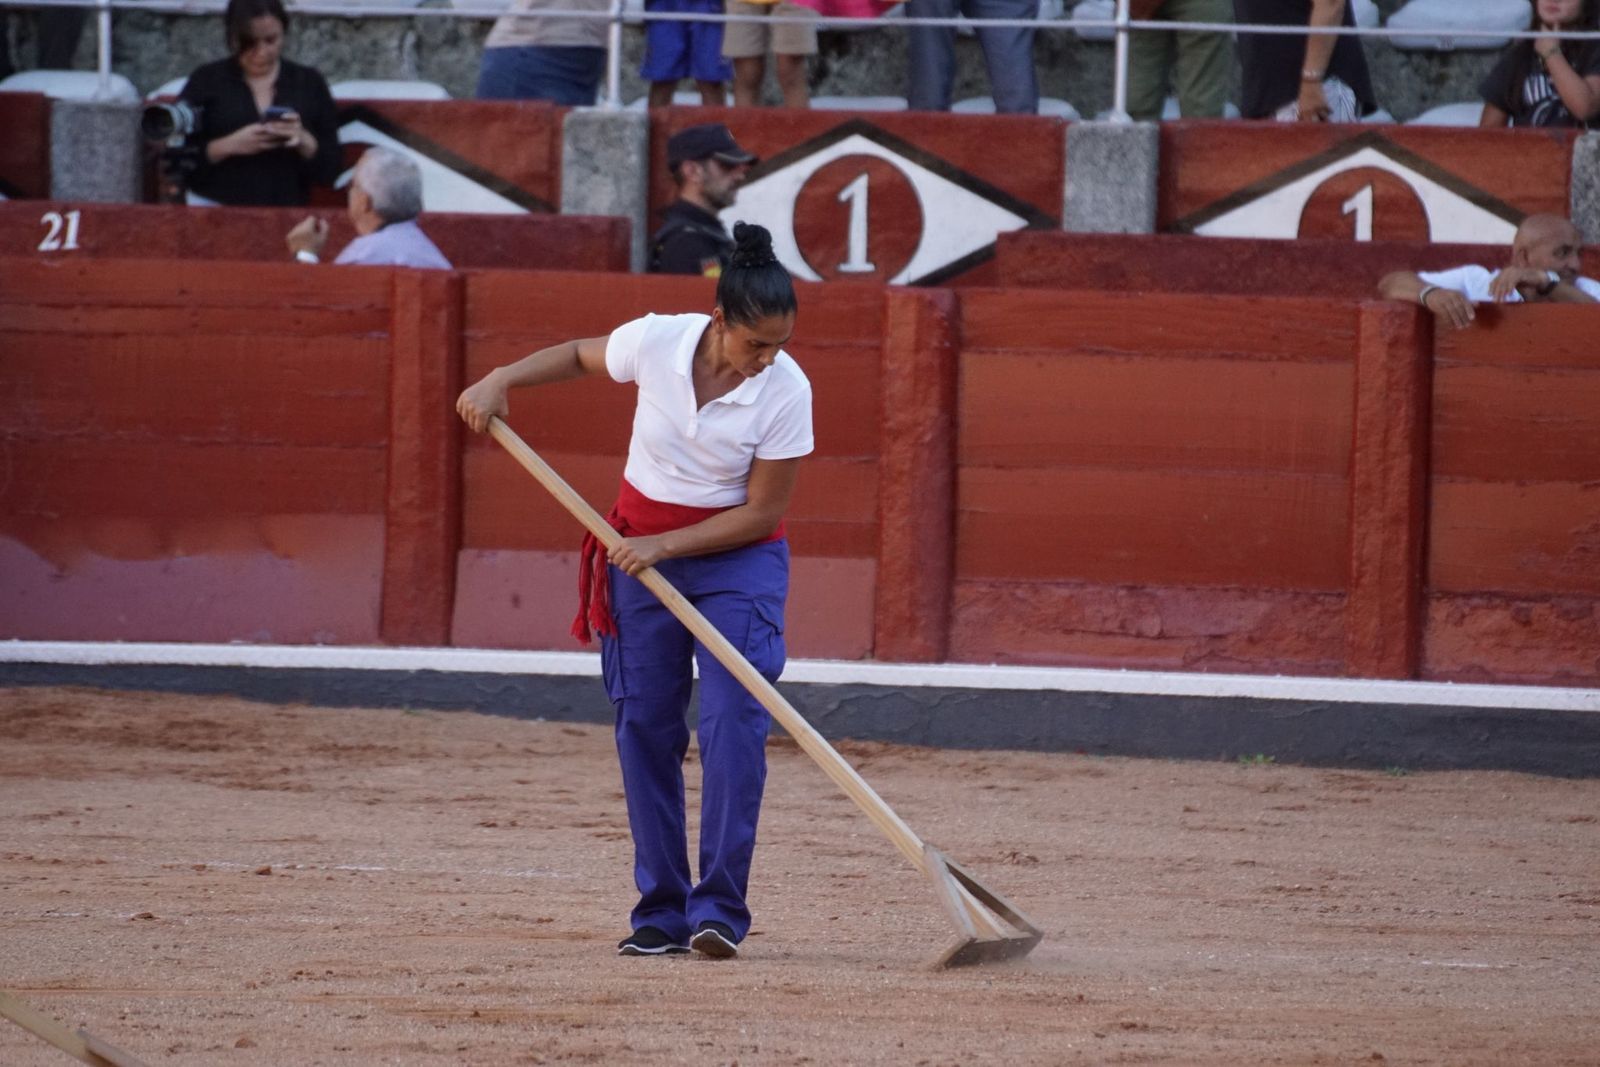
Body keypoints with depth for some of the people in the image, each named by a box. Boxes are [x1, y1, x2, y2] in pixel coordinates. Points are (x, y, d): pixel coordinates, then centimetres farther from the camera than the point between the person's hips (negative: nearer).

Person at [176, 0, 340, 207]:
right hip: (215, 211, -1)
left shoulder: (309, 84, 10)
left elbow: (329, 171, 9)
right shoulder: (205, 81, 6)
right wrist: (228, 146, -12)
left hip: (285, 214, 1)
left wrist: (304, 142, -10)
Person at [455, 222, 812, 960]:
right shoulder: (656, 343, -16)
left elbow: (763, 513, -16)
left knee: (733, 723, -16)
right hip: (641, 551, 3)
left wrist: (666, 546, -21)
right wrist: (502, 380, -7)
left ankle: (719, 909, -16)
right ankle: (661, 910, 8)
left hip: (737, 557, -3)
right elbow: (580, 356, 7)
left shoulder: (786, 390, -21)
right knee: (644, 727, 2)